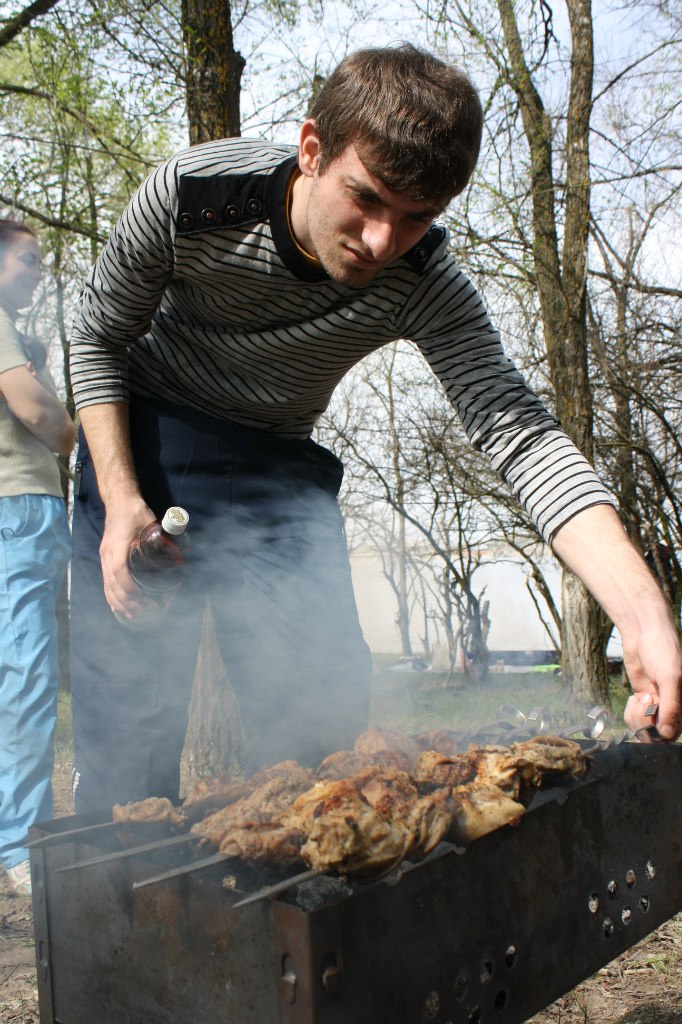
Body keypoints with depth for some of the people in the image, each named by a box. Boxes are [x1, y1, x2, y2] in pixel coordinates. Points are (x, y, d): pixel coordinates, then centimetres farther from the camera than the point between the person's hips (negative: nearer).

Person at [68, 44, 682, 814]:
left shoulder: (422, 282, -21)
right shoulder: (191, 194, -24)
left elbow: (517, 431, -31)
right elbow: (98, 337, -9)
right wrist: (120, 498, -21)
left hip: (279, 464, 2)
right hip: (144, 439, -1)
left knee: (322, 719, -6)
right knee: (128, 703, -11)